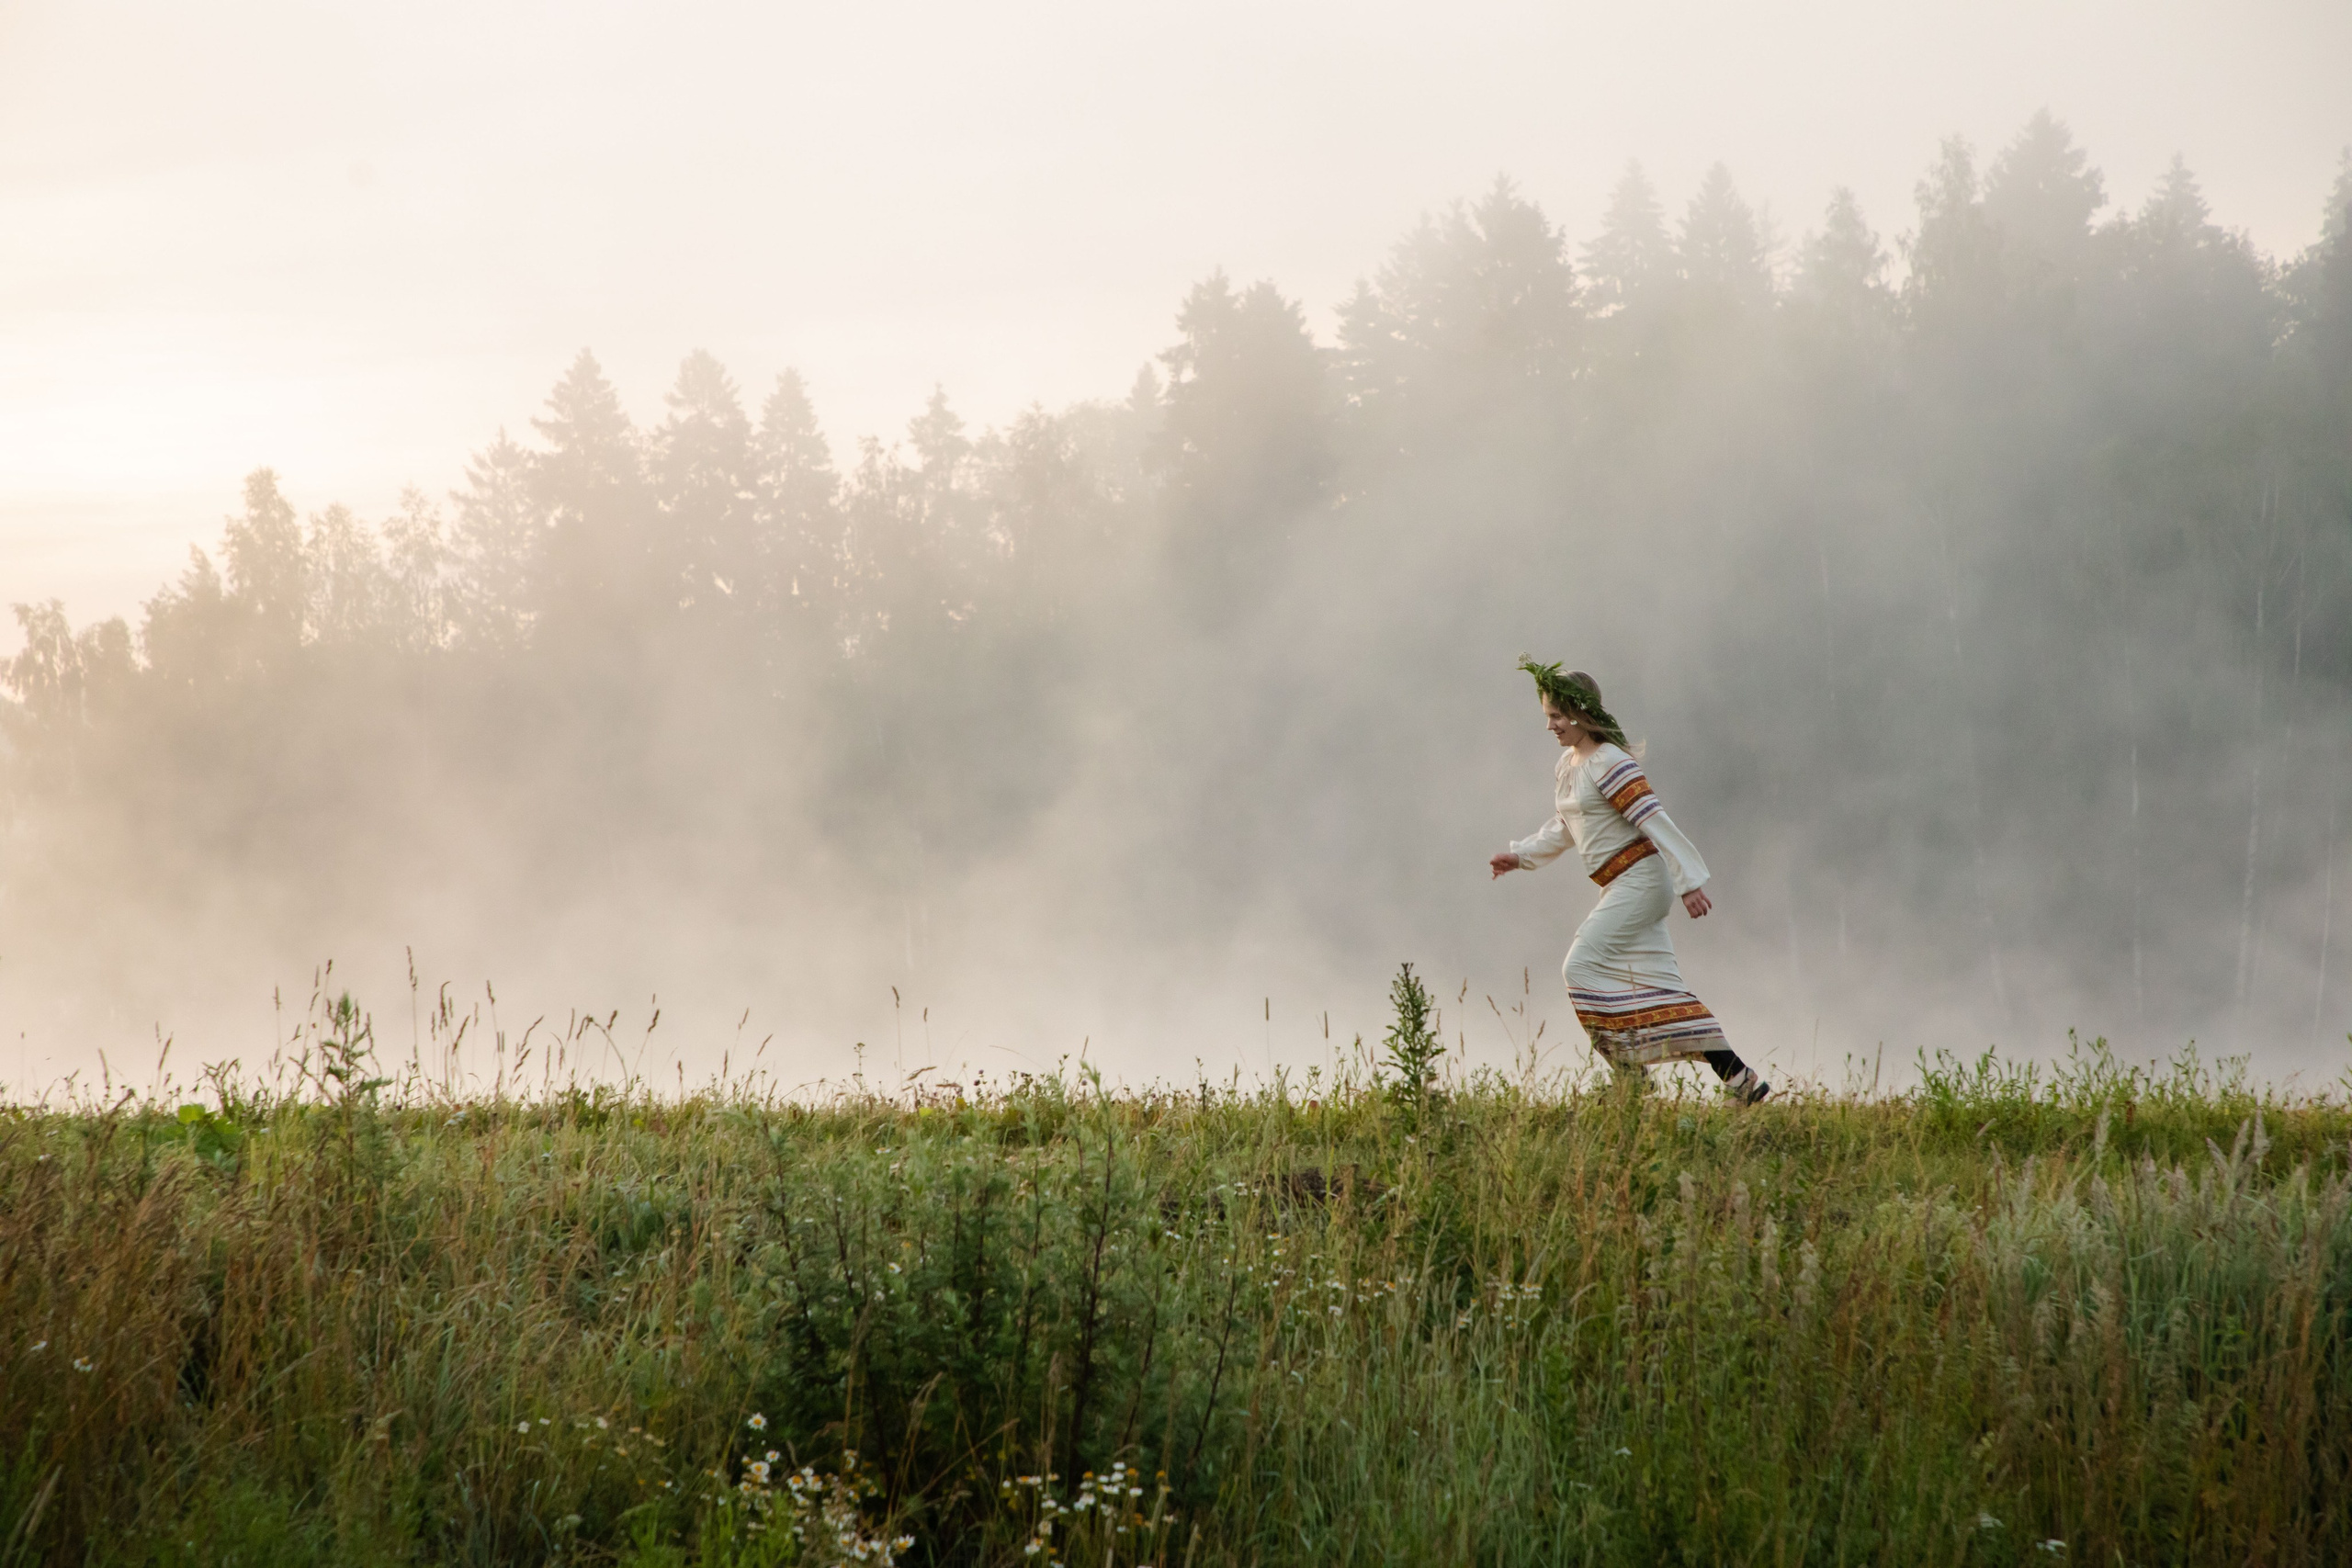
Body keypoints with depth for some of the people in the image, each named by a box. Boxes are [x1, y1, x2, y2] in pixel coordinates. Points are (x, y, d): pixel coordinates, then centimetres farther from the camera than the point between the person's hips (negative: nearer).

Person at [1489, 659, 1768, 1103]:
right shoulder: (1569, 763, 13)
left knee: (1582, 965, -14)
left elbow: (1655, 821, -21)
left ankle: (1631, 1073, -13)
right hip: (1623, 886, 9)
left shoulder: (1609, 764, -16)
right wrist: (1521, 856, 18)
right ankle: (1739, 1079, 5)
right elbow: (1564, 829, 27)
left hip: (1640, 879, -9)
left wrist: (1689, 881, -24)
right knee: (1654, 984, 5)